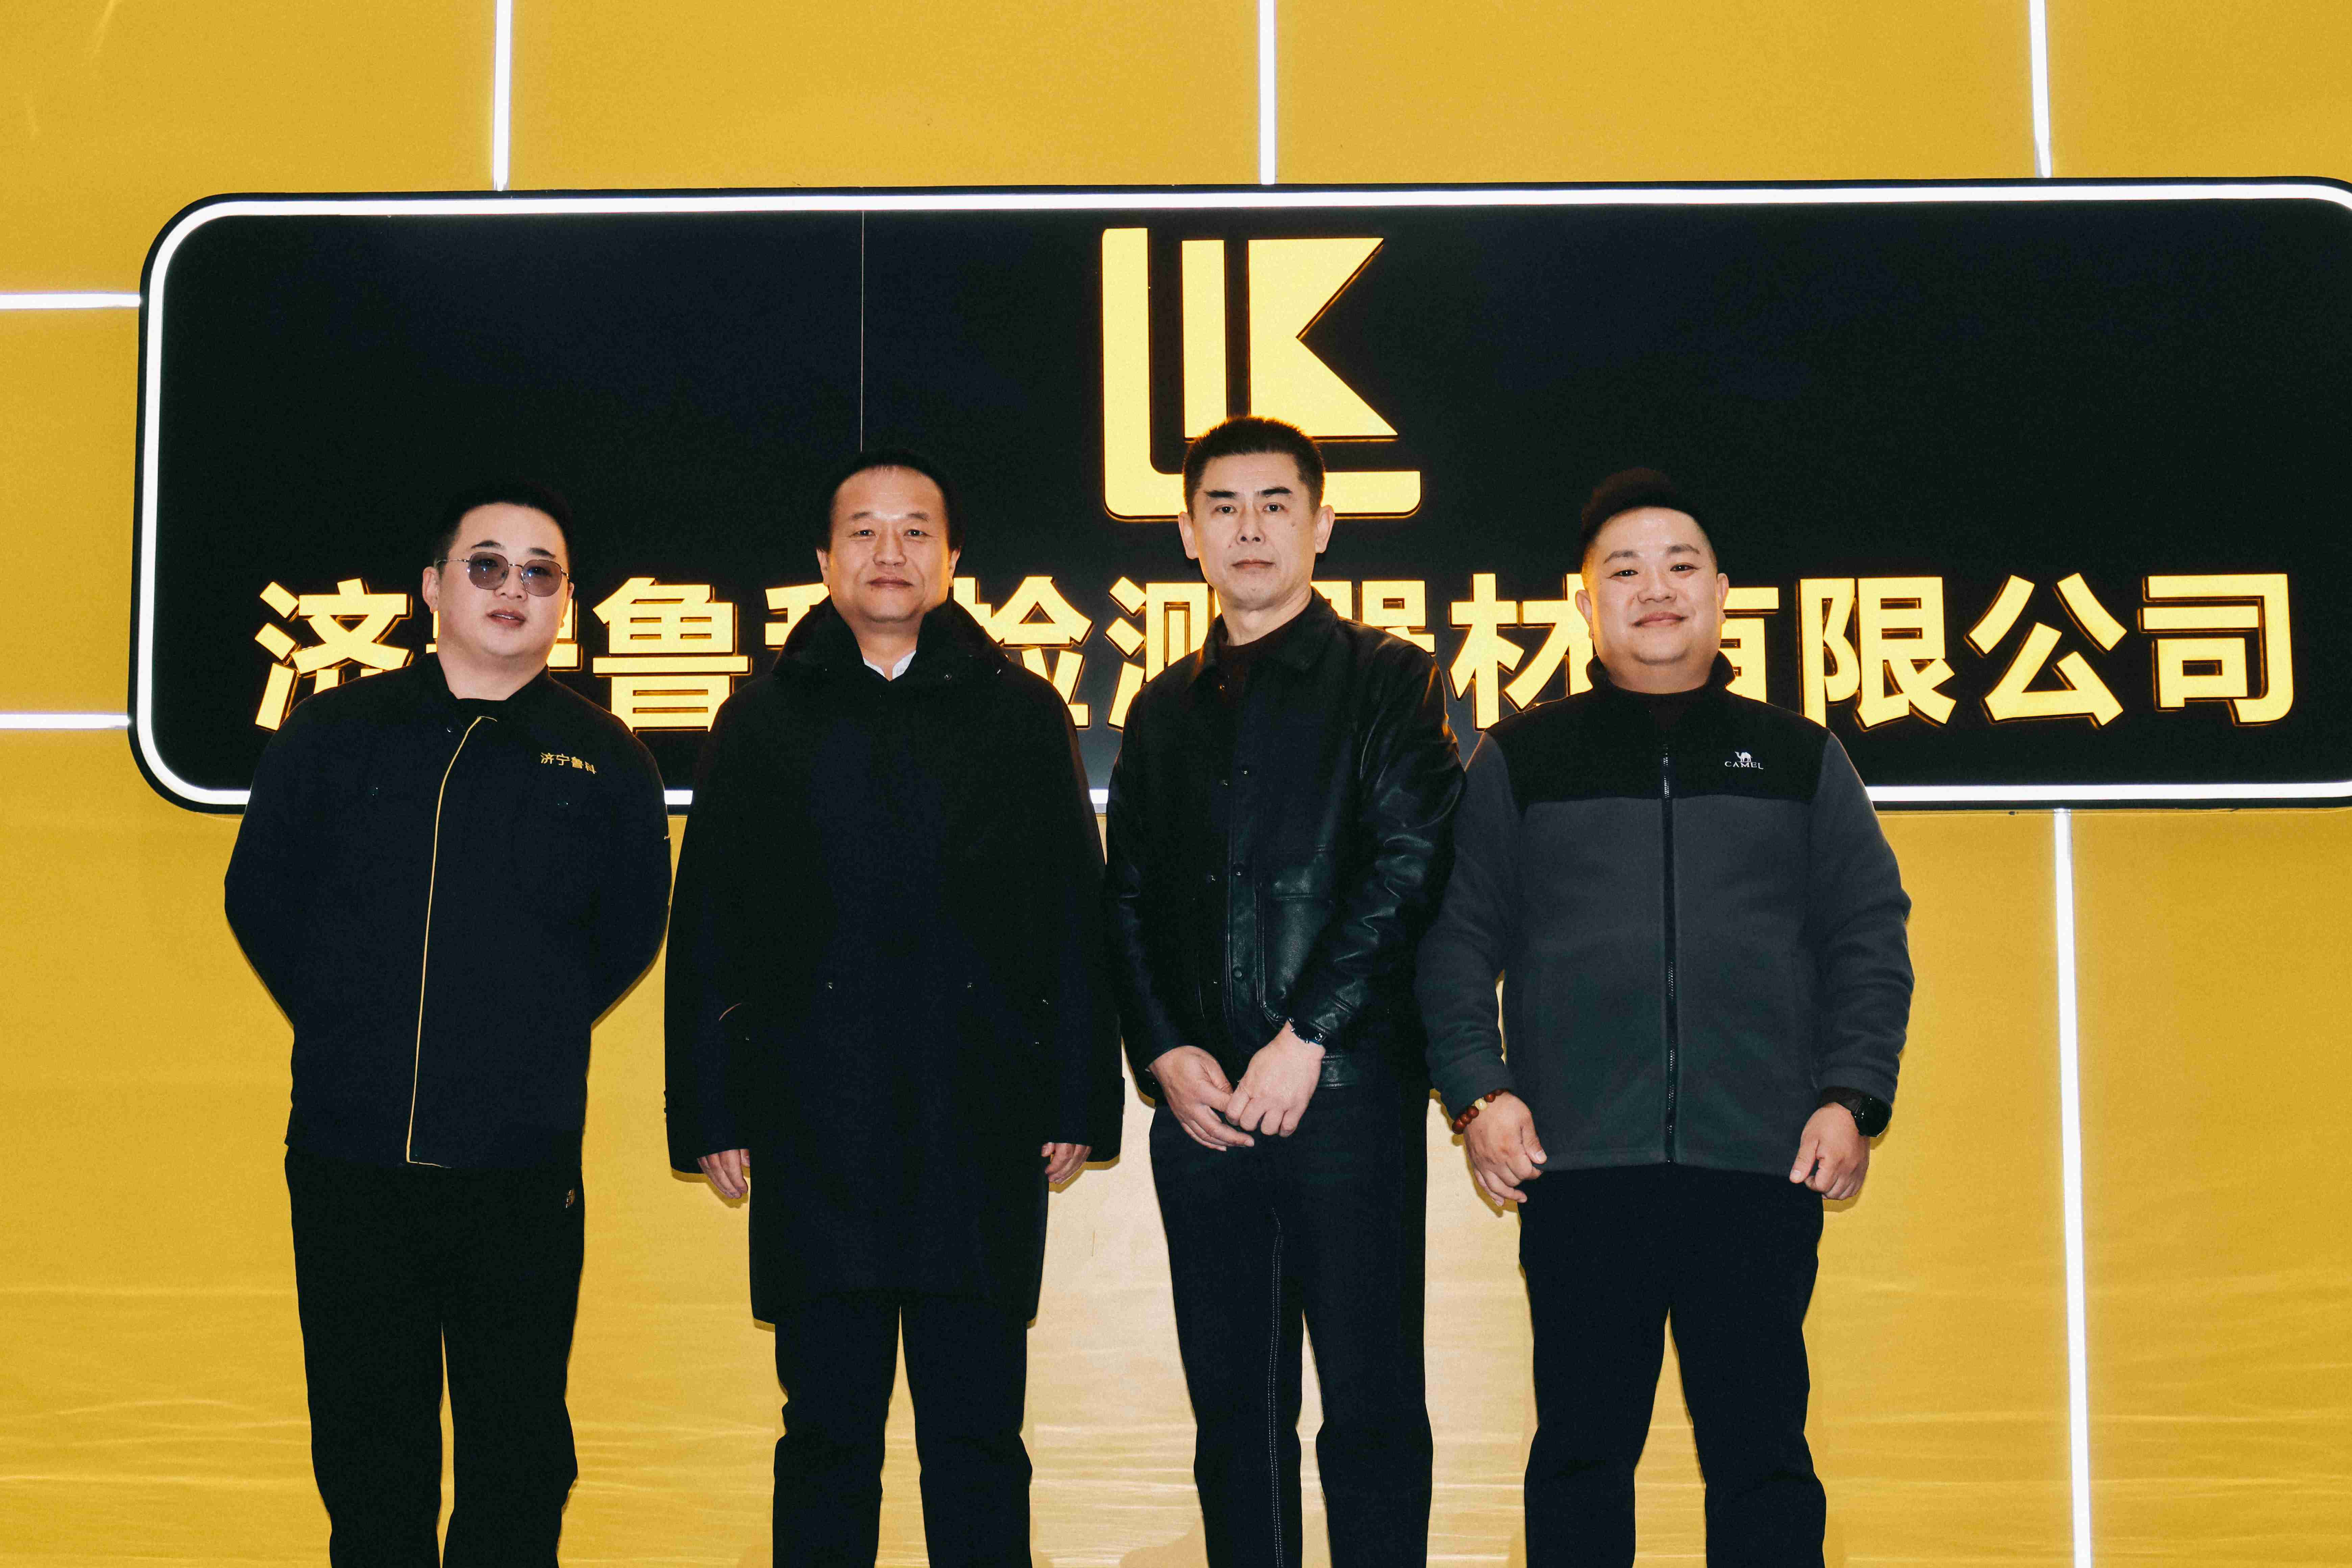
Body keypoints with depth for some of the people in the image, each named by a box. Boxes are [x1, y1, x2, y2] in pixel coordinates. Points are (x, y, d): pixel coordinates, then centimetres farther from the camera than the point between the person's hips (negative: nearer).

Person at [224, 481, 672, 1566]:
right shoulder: (333, 734, 5)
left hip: (523, 1172, -1)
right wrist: (349, 1028, 8)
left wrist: (533, 1036, 7)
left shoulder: (606, 763, 3)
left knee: (517, 1458, 6)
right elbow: (260, 899, 11)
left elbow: (628, 935, 12)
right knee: (365, 1450, 11)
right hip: (348, 1160, 1)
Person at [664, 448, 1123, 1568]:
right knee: (828, 1434, 6)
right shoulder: (762, 722, 10)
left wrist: (1080, 1106, 2)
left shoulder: (1023, 716, 9)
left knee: (977, 1435, 4)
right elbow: (706, 933, 8)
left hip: (983, 1133, 0)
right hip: (814, 1133, 0)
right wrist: (709, 1116, 2)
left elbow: (1078, 922, 7)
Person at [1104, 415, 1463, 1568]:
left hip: (1346, 1094, -4)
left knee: (1371, 1406, -2)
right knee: (1232, 1407, 8)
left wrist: (1305, 1039, -13)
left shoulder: (1386, 680, 3)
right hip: (1202, 1107, 5)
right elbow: (1128, 901, 15)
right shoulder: (1163, 712, 18)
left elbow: (1411, 865, -8)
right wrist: (1165, 1053, -1)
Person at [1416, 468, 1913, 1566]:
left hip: (1762, 1164, 1)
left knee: (1762, 1452, 3)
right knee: (1582, 1447, 3)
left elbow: (1869, 939, 12)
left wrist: (1852, 1099, -1)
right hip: (1578, 1165, 0)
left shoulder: (1799, 758, 15)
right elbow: (1455, 938, 8)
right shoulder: (1520, 760, 12)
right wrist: (1478, 1092, -5)